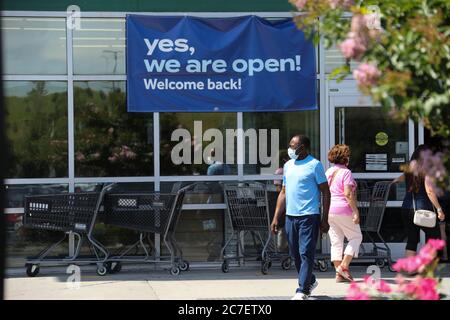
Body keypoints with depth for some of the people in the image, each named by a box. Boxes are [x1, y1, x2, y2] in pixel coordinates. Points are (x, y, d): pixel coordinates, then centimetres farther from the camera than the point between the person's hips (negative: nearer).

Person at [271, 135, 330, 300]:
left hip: (309, 216, -7)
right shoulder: (288, 165, 15)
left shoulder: (314, 165, -4)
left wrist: (325, 219, -9)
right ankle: (310, 281, 32)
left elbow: (325, 192, -4)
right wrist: (276, 218, 13)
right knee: (295, 254, 12)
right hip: (290, 216, 7)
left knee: (306, 253, -8)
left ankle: (302, 291, -7)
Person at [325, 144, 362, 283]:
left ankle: (339, 274, 6)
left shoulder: (329, 172, 11)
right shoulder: (346, 172, -11)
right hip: (343, 210, -7)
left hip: (329, 210, 7)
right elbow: (348, 194, -18)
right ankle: (344, 266, -4)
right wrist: (355, 211, -17)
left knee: (336, 241, 8)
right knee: (356, 237, 8)